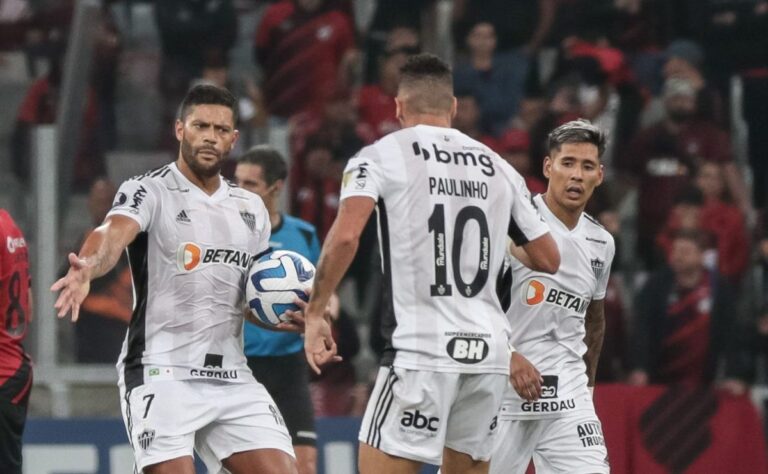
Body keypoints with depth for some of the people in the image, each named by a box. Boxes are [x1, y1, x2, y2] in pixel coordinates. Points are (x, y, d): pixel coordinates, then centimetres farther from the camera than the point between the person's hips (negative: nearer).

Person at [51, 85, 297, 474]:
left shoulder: (251, 208, 15)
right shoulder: (148, 191, -5)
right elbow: (114, 234, -27)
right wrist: (88, 268, -50)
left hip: (231, 378, 6)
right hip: (162, 373, -6)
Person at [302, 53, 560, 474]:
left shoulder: (381, 156, 0)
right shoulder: (498, 167, 14)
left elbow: (345, 236, -16)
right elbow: (548, 259, 17)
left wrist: (315, 313, -8)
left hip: (421, 348, -5)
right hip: (488, 349, 5)